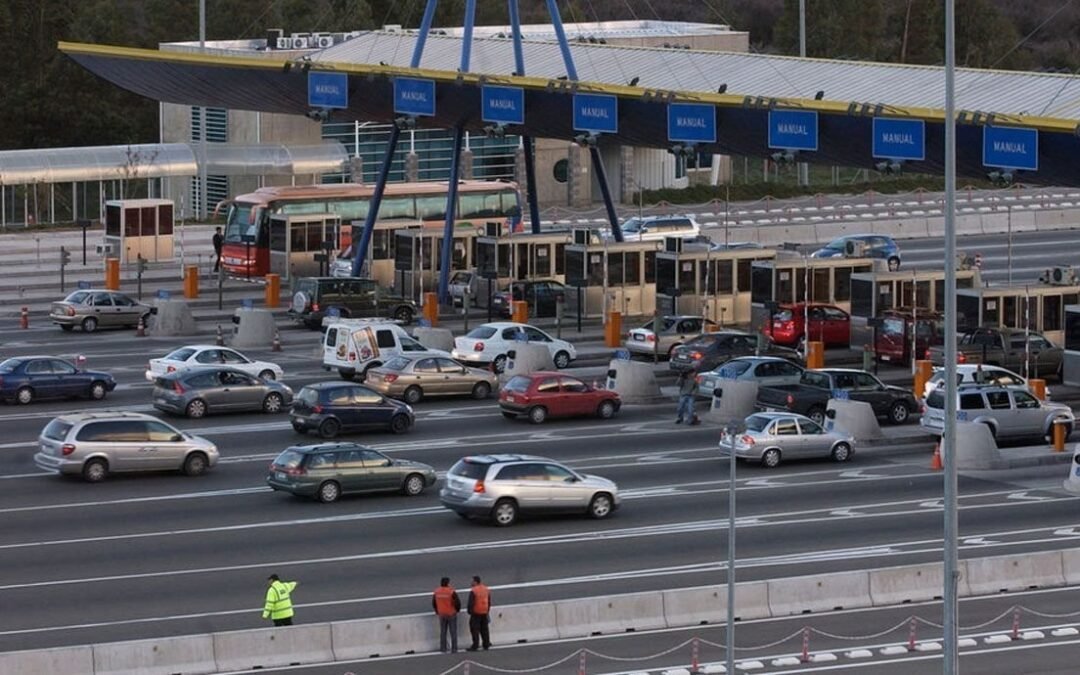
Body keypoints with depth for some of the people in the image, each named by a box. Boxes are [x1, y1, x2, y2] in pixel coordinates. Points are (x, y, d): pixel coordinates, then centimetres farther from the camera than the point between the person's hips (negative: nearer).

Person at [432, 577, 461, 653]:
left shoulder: (436, 592, -5)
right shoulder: (451, 592, -18)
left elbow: (433, 603, 4)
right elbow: (458, 602, -15)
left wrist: (437, 611, 19)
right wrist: (457, 610, 5)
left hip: (442, 615, 3)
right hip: (451, 614, -3)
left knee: (443, 632, 13)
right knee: (453, 632, 5)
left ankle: (443, 649, 14)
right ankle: (453, 649, 5)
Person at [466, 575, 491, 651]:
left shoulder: (473, 591, -17)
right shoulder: (486, 590, 8)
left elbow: (471, 603, -17)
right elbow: (489, 602, 16)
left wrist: (470, 611, -5)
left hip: (476, 613, -7)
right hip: (484, 613, 7)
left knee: (475, 629, -2)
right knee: (484, 629, 13)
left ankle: (475, 646, -4)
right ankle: (486, 645, 15)